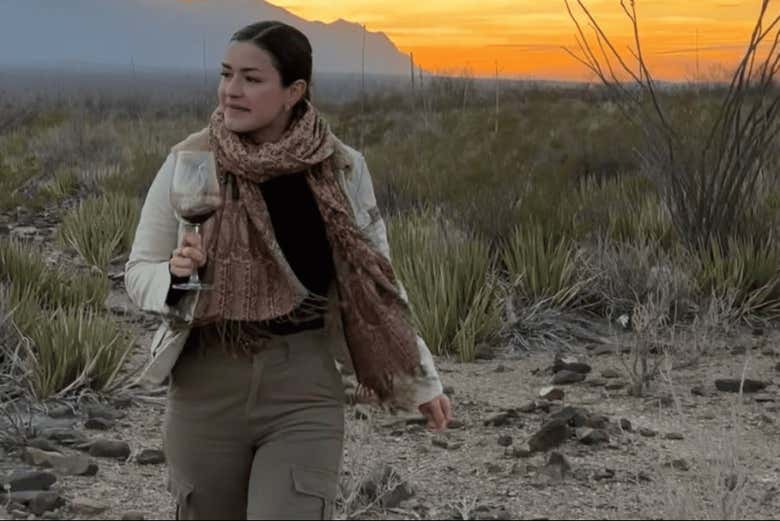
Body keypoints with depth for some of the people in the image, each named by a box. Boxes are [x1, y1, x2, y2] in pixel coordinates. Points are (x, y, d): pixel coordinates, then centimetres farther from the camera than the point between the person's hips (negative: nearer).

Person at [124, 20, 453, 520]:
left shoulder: (342, 169, -5)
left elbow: (374, 279, 6)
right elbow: (138, 271, 2)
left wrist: (420, 379, 10)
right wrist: (175, 273, -20)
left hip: (305, 388, -1)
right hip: (208, 385, 2)